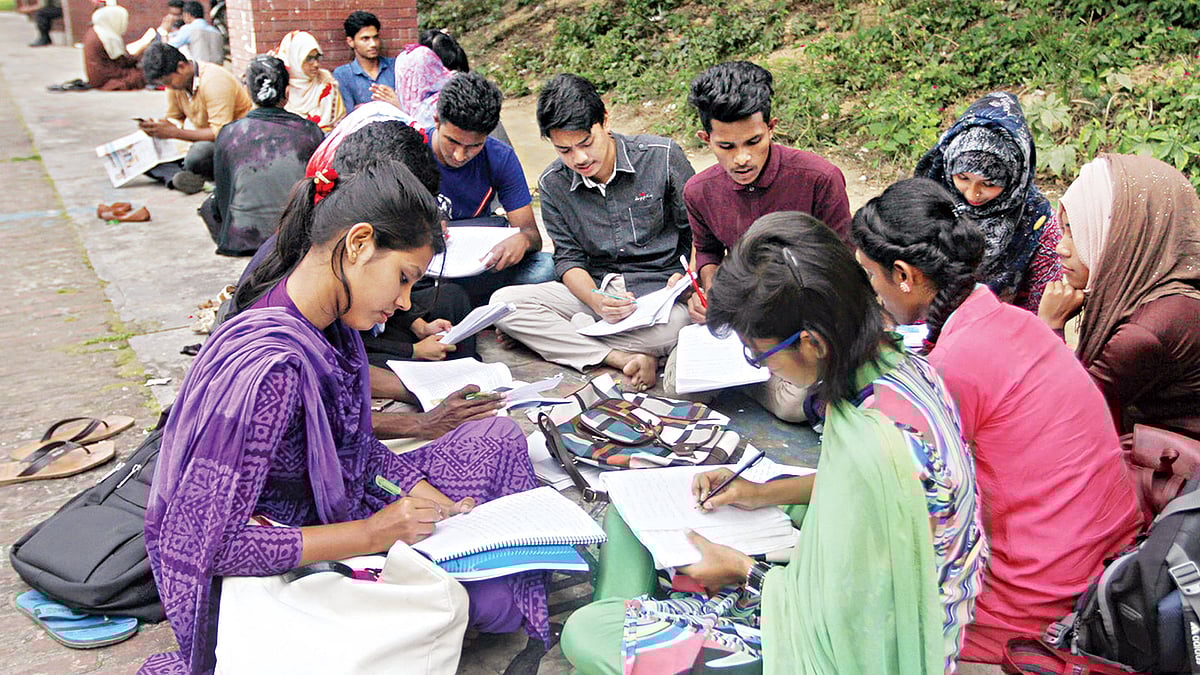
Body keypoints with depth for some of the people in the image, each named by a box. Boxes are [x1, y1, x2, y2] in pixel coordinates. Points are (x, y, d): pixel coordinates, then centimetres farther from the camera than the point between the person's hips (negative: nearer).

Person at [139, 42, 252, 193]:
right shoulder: (175, 82, 1)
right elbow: (174, 119, 13)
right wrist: (155, 128, -11)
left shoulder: (214, 81, -23)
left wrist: (174, 132, -29)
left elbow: (220, 132, -28)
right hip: (204, 141, 8)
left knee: (196, 156, -38)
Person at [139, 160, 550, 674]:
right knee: (489, 598, -20)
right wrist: (371, 533, -28)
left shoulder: (328, 326, -6)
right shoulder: (271, 367, -34)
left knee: (497, 437, 7)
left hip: (329, 509, 9)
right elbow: (201, 545, -31)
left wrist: (427, 497, -7)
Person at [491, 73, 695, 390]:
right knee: (503, 302, -19)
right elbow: (568, 257, 1)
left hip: (661, 289, -2)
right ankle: (621, 358, -26)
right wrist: (596, 300, -19)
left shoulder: (662, 156, -8)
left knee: (680, 323, -39)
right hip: (595, 287, 3)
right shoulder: (553, 184, 0)